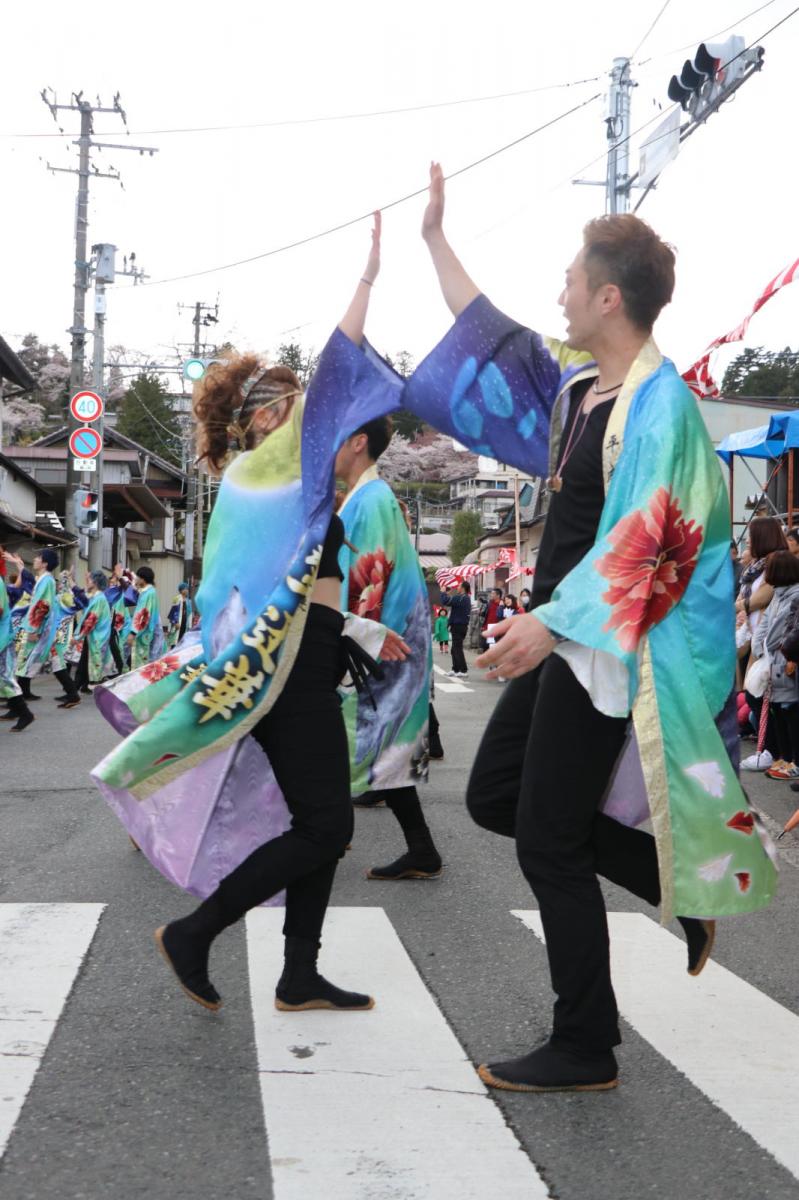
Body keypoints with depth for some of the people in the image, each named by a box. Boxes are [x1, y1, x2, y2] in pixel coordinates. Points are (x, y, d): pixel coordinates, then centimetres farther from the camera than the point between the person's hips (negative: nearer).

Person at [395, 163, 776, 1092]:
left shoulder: (656, 404, -17)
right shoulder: (577, 381, 9)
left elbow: (635, 543, -24)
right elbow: (490, 338, 23)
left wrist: (550, 622, -31)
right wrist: (435, 239, 27)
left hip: (606, 648, -9)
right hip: (565, 635, 9)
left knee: (548, 841, -3)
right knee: (493, 798, 16)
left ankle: (585, 1050, 12)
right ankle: (680, 885, 23)